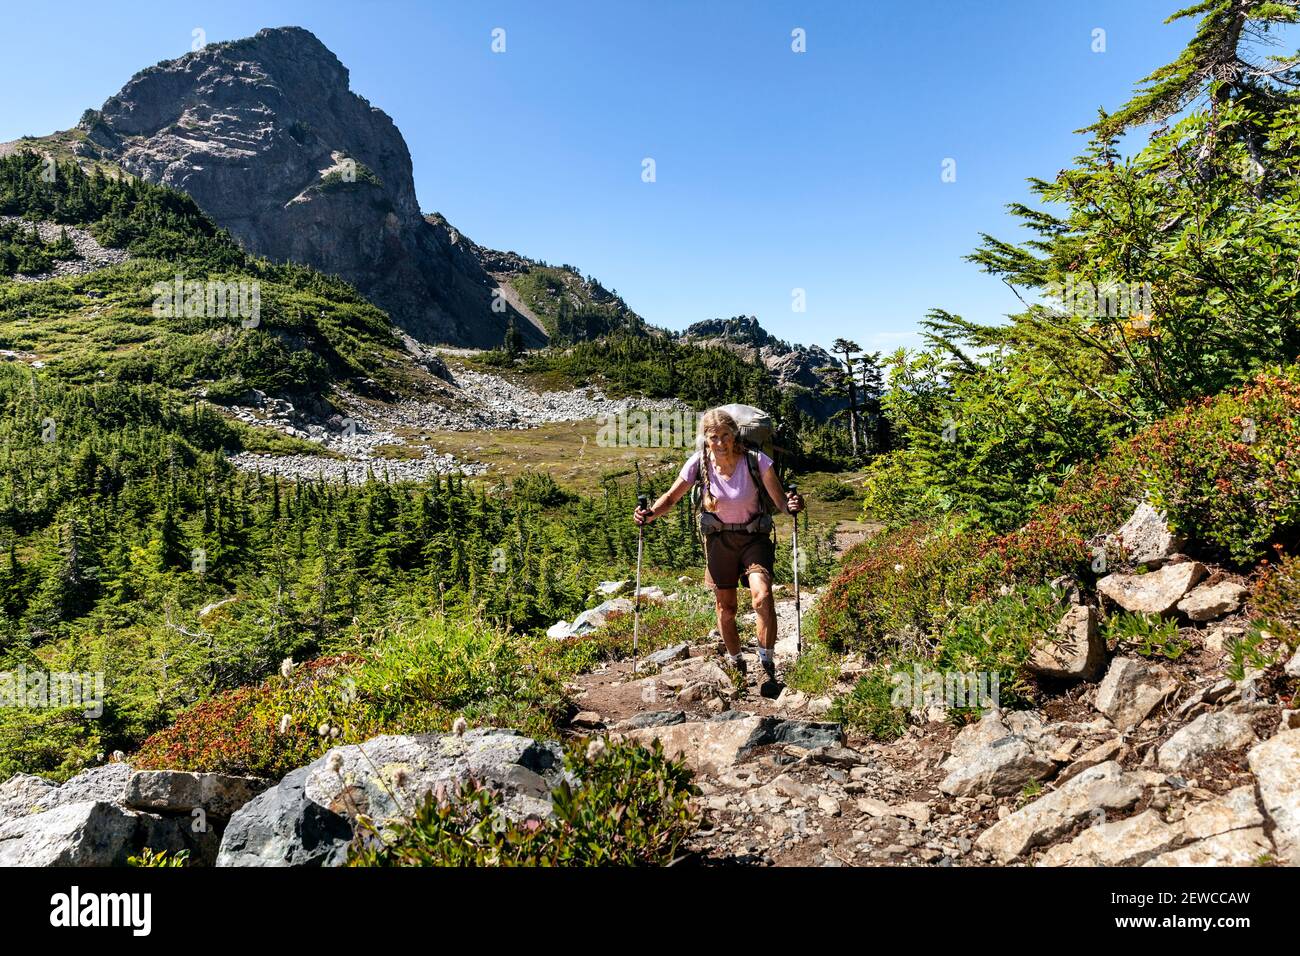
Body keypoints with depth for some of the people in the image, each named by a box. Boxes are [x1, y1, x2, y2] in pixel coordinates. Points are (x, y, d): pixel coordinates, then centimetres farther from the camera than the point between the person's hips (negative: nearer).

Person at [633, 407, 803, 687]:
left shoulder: (756, 461, -20)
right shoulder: (699, 463, -15)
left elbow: (780, 500, -16)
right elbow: (671, 498, -4)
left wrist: (791, 505, -39)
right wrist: (651, 514, -23)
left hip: (754, 537, -2)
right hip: (719, 539, 2)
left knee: (762, 597, -25)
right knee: (725, 609, 10)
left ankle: (767, 665, -6)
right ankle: (736, 665, 34)